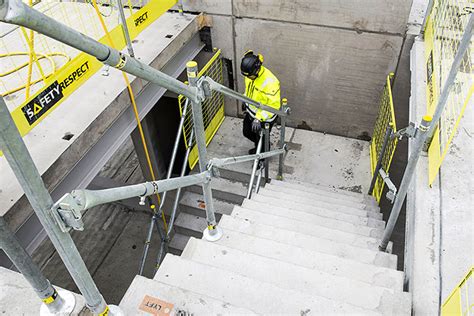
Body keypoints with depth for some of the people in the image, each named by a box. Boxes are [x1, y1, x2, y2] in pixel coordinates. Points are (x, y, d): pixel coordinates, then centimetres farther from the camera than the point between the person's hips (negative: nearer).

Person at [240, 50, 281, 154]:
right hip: (250, 111, 8)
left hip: (264, 117, -8)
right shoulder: (250, 74, -13)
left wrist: (259, 118, -40)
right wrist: (245, 100, 20)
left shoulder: (270, 82, -37)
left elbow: (274, 105, -35)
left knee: (262, 139, 14)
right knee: (247, 132, 26)